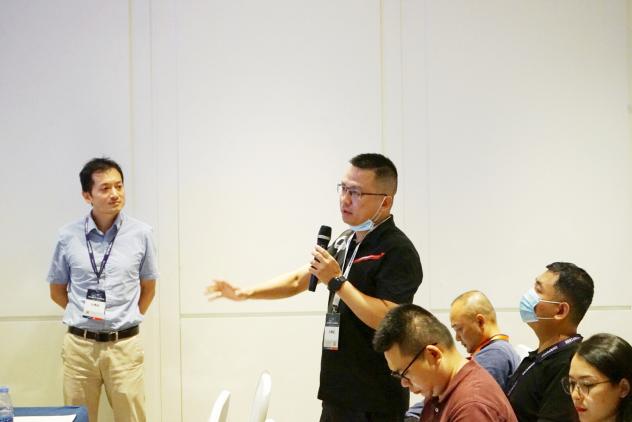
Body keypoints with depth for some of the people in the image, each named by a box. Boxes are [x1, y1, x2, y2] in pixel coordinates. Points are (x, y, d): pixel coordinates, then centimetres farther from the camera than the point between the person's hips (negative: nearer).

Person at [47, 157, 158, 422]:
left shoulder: (141, 234, -1)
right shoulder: (68, 236, 0)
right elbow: (57, 291, 13)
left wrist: (127, 320, 9)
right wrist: (84, 315, 7)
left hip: (124, 346, 0)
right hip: (79, 345, 1)